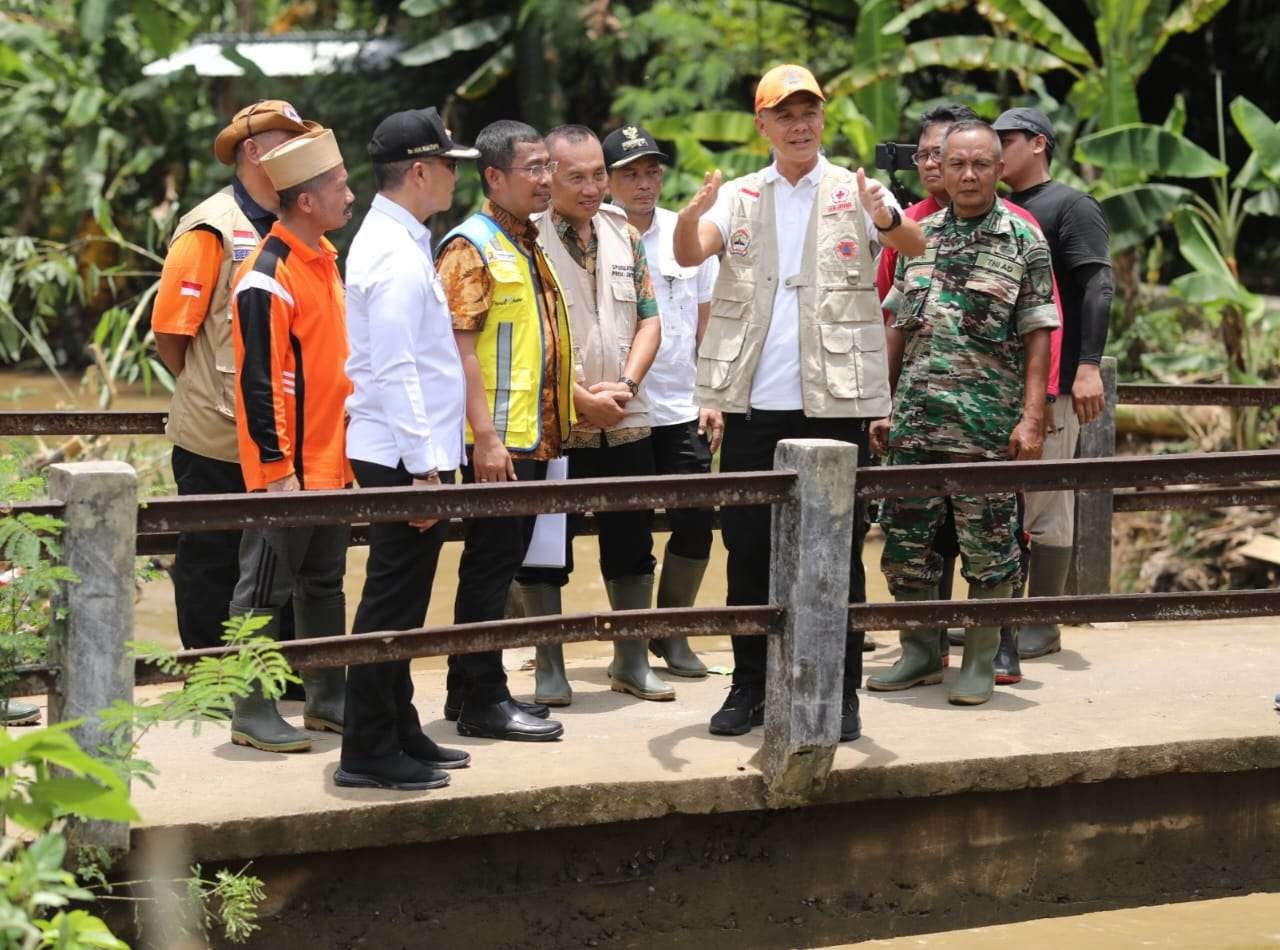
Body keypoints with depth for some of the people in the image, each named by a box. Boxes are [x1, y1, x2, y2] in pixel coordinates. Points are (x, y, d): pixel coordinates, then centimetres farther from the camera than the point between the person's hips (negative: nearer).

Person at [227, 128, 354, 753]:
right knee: (266, 589, -1)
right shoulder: (267, 277, -18)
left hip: (332, 460, 9)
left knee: (323, 583, 17)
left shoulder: (326, 259, 11)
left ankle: (328, 698, 26)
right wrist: (277, 468, -21)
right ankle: (252, 713, 5)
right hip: (289, 466, -9)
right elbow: (258, 380, -20)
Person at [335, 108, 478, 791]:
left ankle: (400, 734, 25)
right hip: (405, 452, -10)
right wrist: (424, 467, -22)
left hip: (409, 452, 10)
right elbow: (397, 370, -22)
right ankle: (369, 752, 0)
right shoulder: (397, 257, -17)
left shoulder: (392, 241, 16)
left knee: (398, 601, 16)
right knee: (392, 602, -5)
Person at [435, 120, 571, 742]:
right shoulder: (470, 247, -11)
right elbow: (460, 345, -18)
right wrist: (485, 436, -23)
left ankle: (470, 687, 20)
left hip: (533, 437, 9)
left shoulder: (528, 247, 18)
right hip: (496, 441, -9)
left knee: (500, 562, 13)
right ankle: (483, 701, 0)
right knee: (491, 562, -5)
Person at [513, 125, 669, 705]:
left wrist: (624, 385, -6)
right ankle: (550, 668, 12)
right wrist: (581, 397, -14)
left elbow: (648, 319, 10)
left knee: (631, 544, 11)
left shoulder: (623, 235, 9)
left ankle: (632, 661, 23)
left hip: (626, 421, 5)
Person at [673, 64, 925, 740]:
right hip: (754, 402, 2)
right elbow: (689, 255, -6)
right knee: (746, 543, 6)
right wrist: (693, 214, -29)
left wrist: (887, 220, -39)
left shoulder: (856, 191, 3)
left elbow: (914, 245, -15)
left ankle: (840, 693, 9)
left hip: (833, 401, -2)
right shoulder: (740, 197, 10)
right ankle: (750, 687, 16)